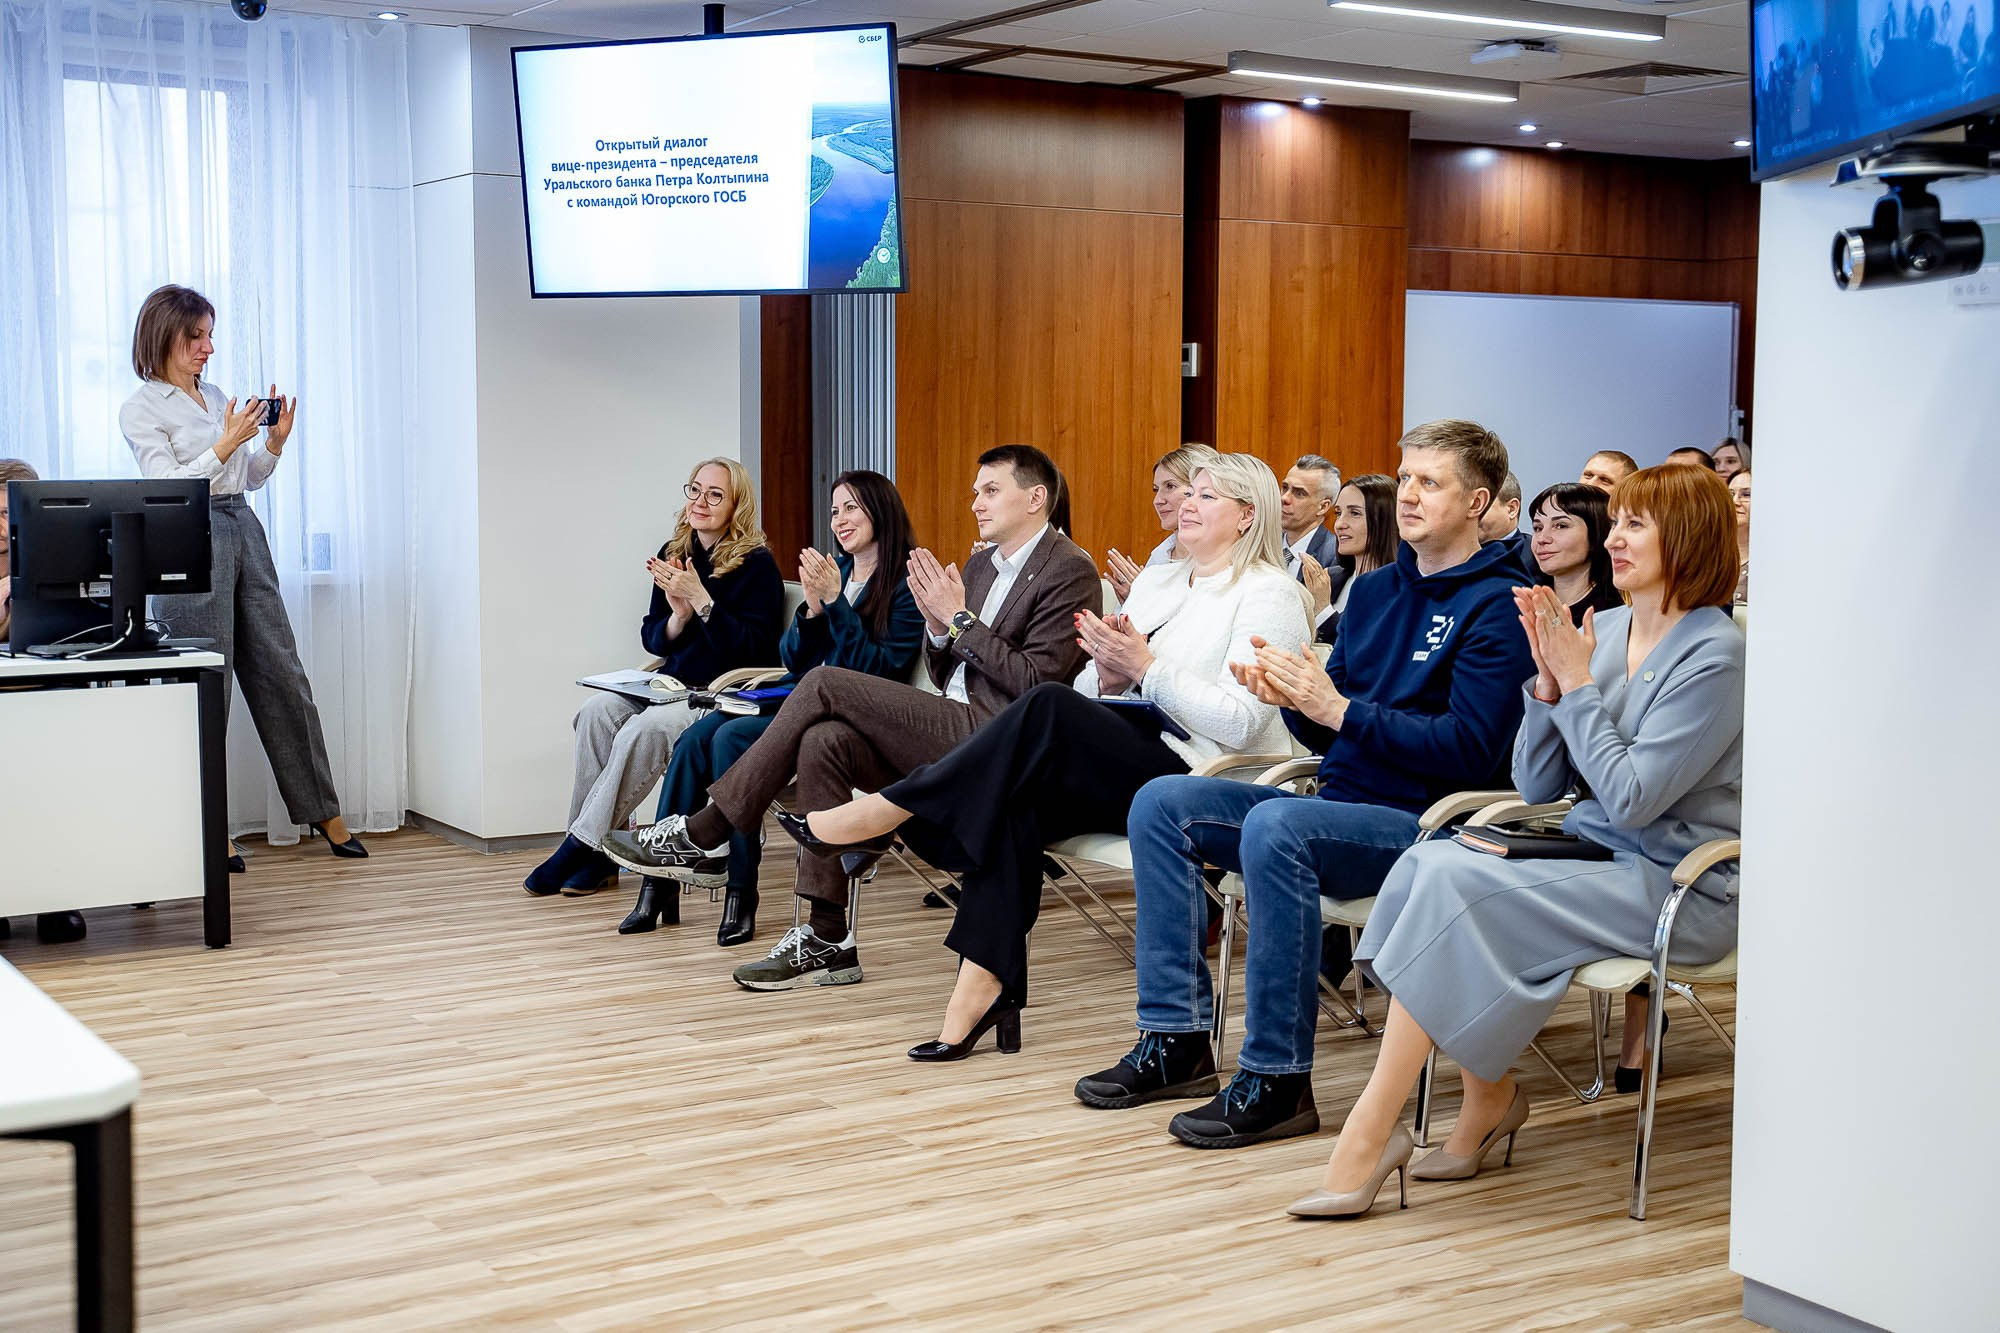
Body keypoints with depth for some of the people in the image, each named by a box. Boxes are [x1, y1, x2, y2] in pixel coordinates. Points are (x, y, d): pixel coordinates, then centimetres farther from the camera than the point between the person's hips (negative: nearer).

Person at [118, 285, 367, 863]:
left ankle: (321, 809, 11)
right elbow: (169, 485, -12)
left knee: (281, 671, 6)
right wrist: (225, 444, -17)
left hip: (243, 531, 7)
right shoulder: (141, 409, -3)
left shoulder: (217, 397, 17)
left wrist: (274, 441, 3)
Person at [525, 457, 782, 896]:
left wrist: (699, 599, -21)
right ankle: (597, 856, -20)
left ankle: (581, 846, -21)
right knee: (598, 709, -21)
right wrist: (677, 617, -8)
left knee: (646, 728, -32)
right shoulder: (673, 556, 11)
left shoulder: (756, 564, -7)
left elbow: (753, 648, -16)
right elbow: (652, 639, 15)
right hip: (672, 684, 6)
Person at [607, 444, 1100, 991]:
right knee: (823, 741, -18)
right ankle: (826, 939, -15)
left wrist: (960, 618, -11)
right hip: (948, 736, 8)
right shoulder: (982, 563, 22)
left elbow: (1035, 684, -15)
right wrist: (939, 625, 0)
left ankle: (705, 834, -9)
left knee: (825, 685, -17)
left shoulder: (1070, 571, -5)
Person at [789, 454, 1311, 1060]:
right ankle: (984, 984, -28)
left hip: (1198, 781, -7)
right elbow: (1089, 695, 19)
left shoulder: (1269, 594, -1)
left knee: (1048, 708, -30)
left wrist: (1145, 667, -17)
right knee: (1014, 800, -25)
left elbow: (1239, 722, -14)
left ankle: (877, 816, -25)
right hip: (1120, 766, 7)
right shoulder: (1156, 581, 23)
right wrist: (1109, 675, -5)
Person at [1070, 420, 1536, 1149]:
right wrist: (1293, 698, -6)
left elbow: (1470, 750, -18)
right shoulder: (1375, 590, 17)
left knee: (1273, 826, -35)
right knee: (1161, 802, -4)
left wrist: (1341, 709, -19)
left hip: (1422, 823, -8)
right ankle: (1176, 1041, -5)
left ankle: (1277, 1080, -26)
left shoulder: (1496, 605, -7)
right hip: (1339, 803, 8)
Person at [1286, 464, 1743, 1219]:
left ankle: (1371, 1130, -21)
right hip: (1599, 860, 7)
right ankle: (1491, 1096, -5)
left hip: (1678, 888, -7)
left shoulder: (1713, 655, -11)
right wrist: (1548, 684, -5)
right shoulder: (1604, 631, 10)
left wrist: (1578, 685, -13)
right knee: (1431, 859, -18)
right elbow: (1535, 785, 10)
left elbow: (1632, 797, -18)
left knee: (1454, 885, -25)